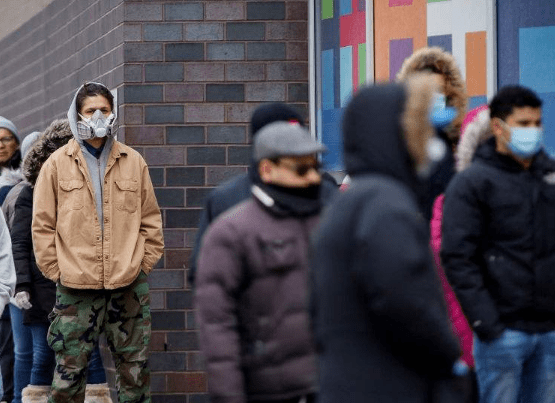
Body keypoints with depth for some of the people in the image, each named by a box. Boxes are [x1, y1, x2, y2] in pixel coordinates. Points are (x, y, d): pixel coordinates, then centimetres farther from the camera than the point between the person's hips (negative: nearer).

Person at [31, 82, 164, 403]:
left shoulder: (133, 162, 9)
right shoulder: (57, 165, 4)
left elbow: (150, 220, 13)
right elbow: (43, 225, 4)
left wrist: (144, 264, 5)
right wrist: (57, 271, -1)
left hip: (129, 284, 2)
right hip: (76, 288, -2)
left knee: (135, 370, 6)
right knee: (69, 373, -3)